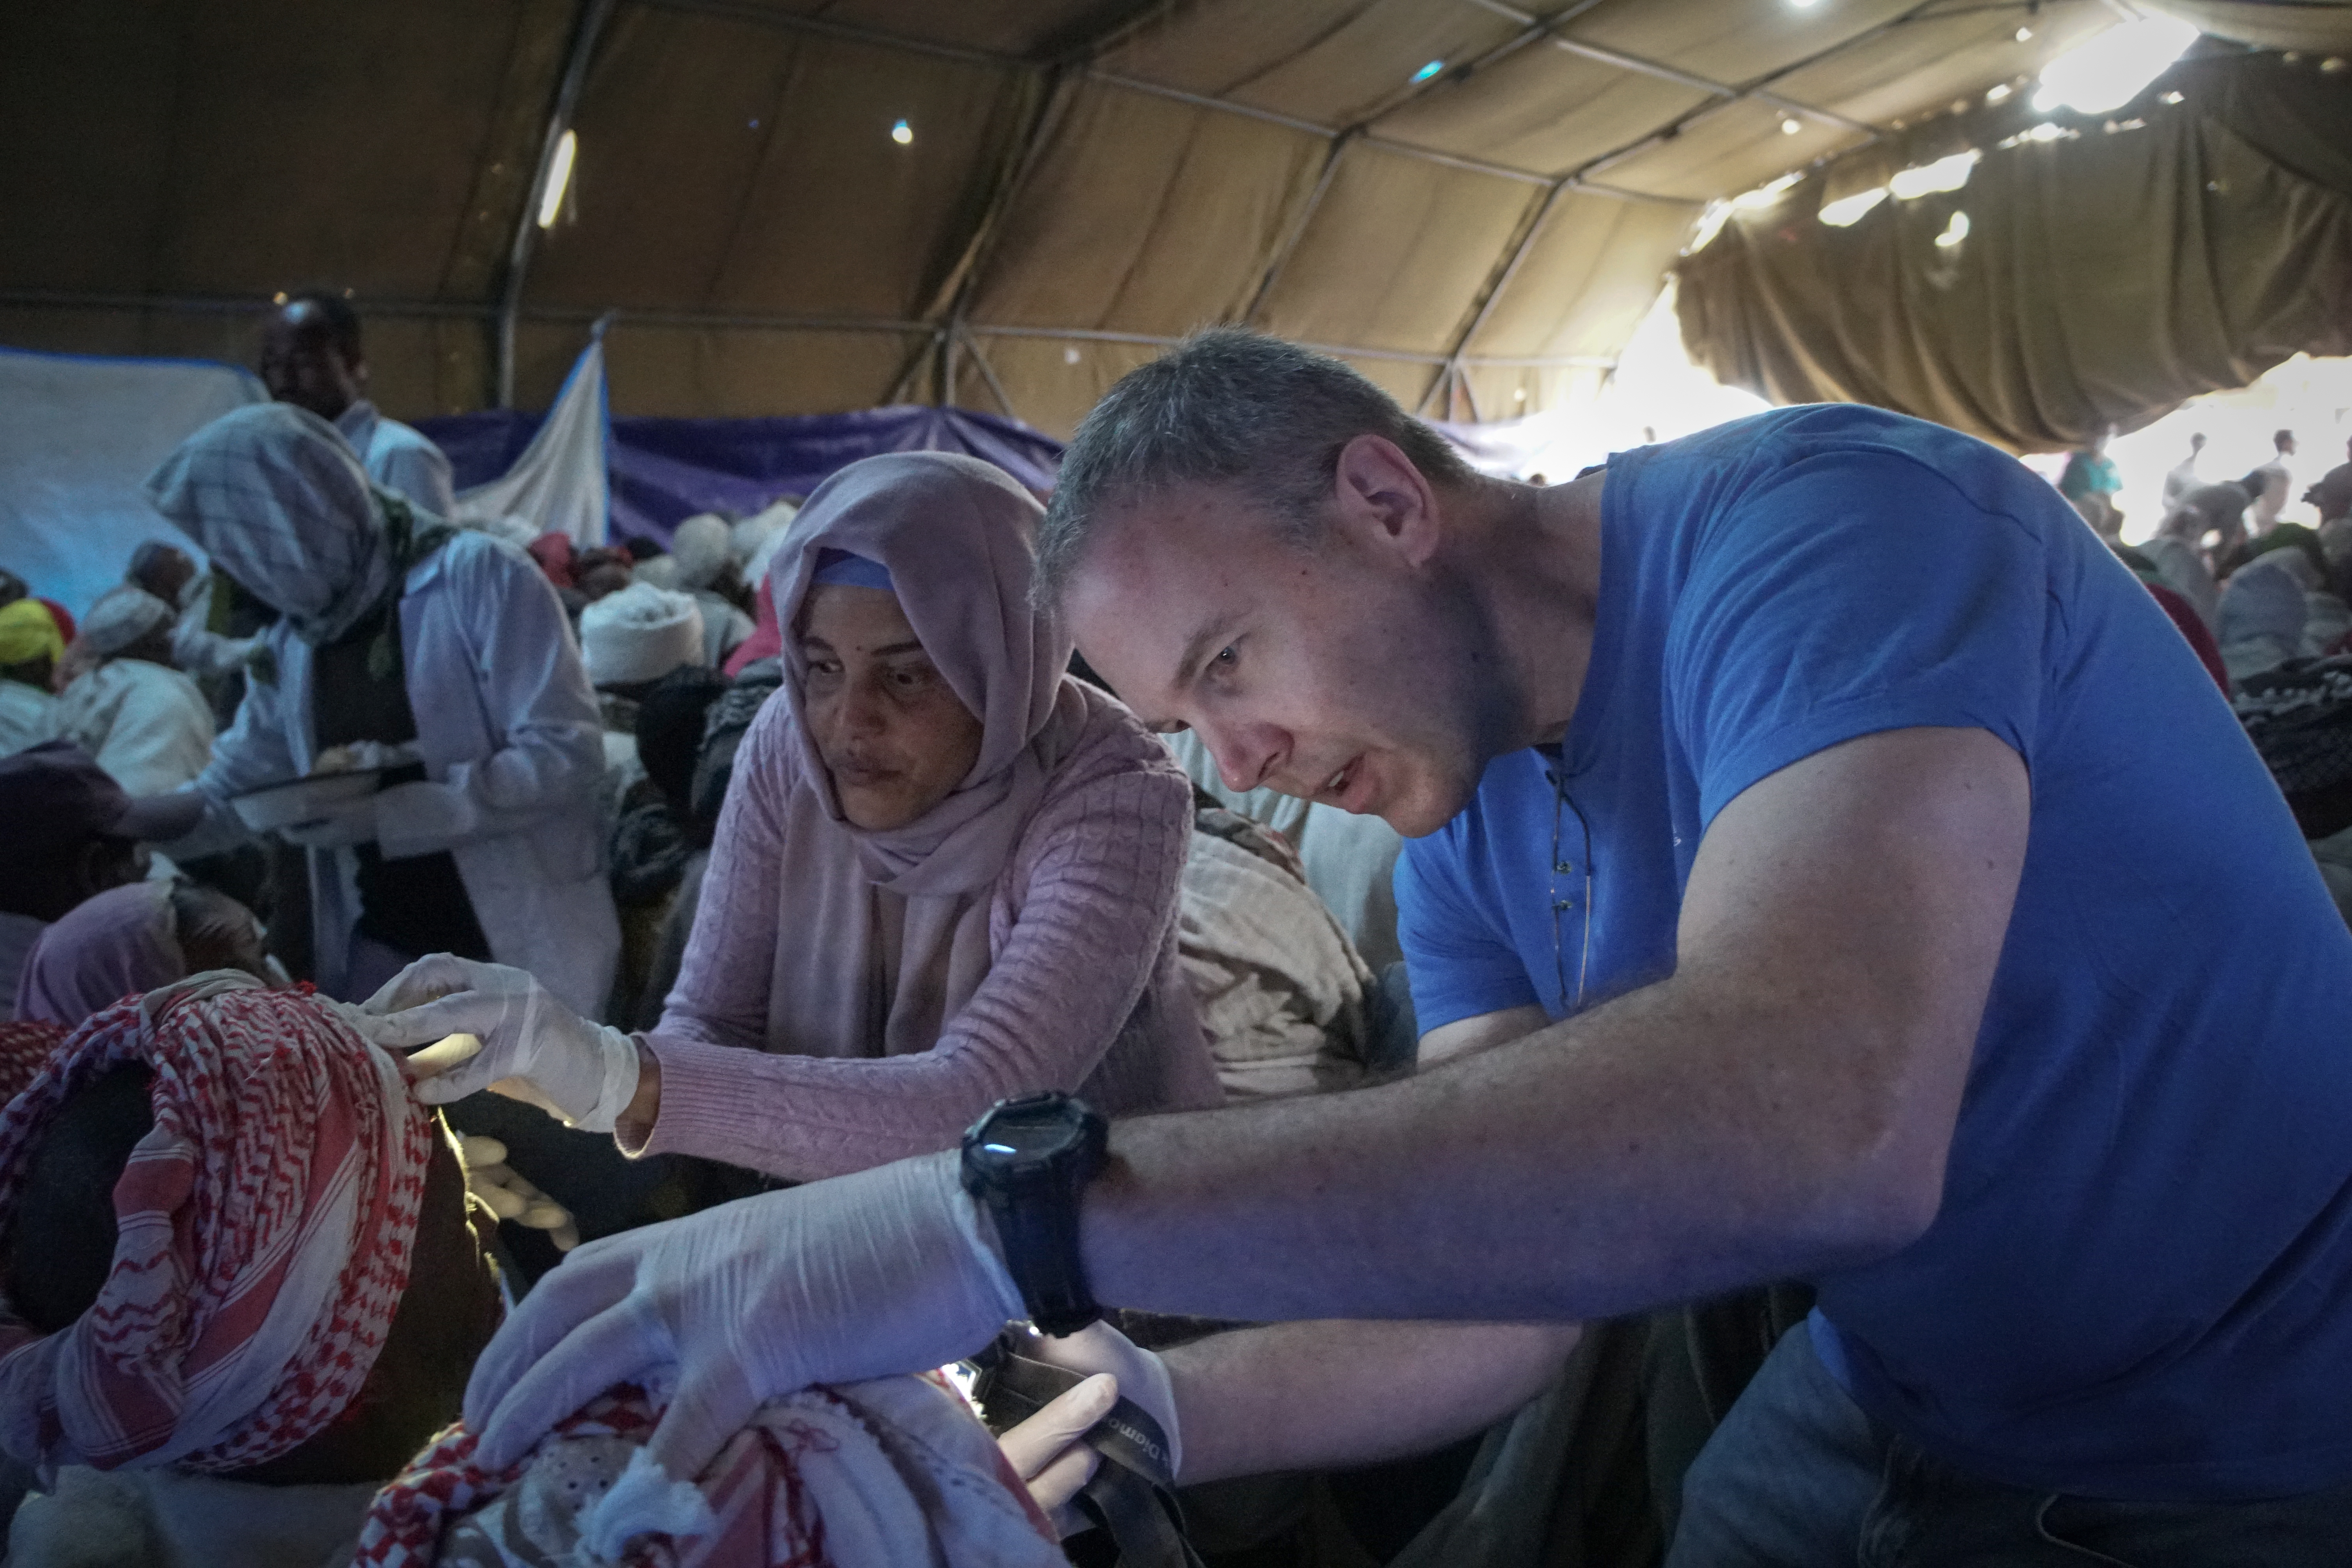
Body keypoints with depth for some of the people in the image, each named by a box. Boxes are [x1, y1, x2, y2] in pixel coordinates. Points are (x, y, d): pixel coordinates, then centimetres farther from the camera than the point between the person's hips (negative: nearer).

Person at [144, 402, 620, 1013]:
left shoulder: (479, 576, -14)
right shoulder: (292, 640, 8)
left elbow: (567, 755, -19)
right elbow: (228, 793, 17)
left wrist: (388, 813, -23)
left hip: (520, 948, -6)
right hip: (383, 952, 6)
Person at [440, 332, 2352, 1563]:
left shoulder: (1819, 529, -27)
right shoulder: (1461, 828, -3)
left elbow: (1820, 1111, -43)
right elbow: (1509, 1273, -5)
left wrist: (1008, 1210, -46)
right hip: (1882, 1401, 6)